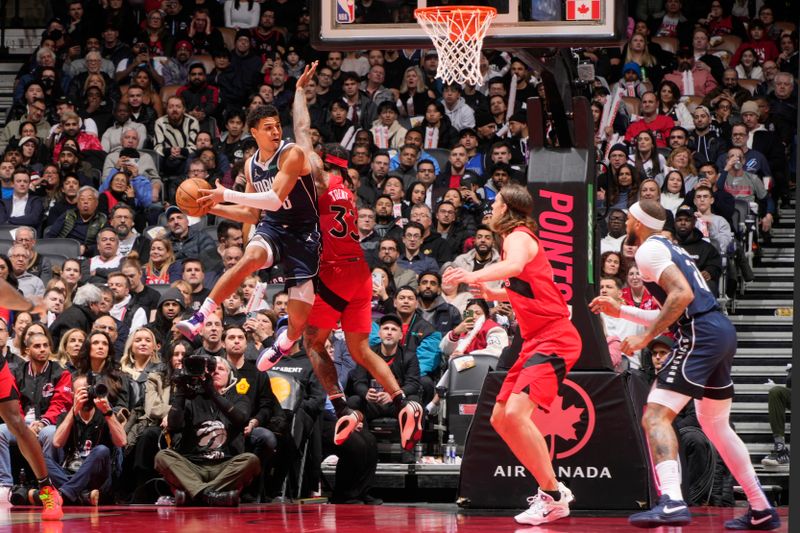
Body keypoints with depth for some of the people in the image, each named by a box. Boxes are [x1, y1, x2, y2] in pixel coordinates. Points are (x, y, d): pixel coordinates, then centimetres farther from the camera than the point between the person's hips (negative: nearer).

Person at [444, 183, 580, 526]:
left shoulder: (518, 237, -11)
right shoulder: (517, 238, 19)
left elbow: (515, 266, -36)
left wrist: (475, 276, -51)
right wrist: (494, 294, 18)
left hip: (554, 338, -11)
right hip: (536, 340, 11)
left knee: (516, 412, -25)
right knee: (500, 419, 11)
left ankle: (553, 495, -19)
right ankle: (550, 491, 15)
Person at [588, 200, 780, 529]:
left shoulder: (649, 250, -5)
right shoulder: (669, 248, 25)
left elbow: (682, 294, -20)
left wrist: (646, 337, -17)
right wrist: (620, 311, 32)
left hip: (701, 335, -10)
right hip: (722, 330, 10)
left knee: (655, 416, -16)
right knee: (716, 424, 21)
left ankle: (671, 501, -35)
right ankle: (761, 510, 22)